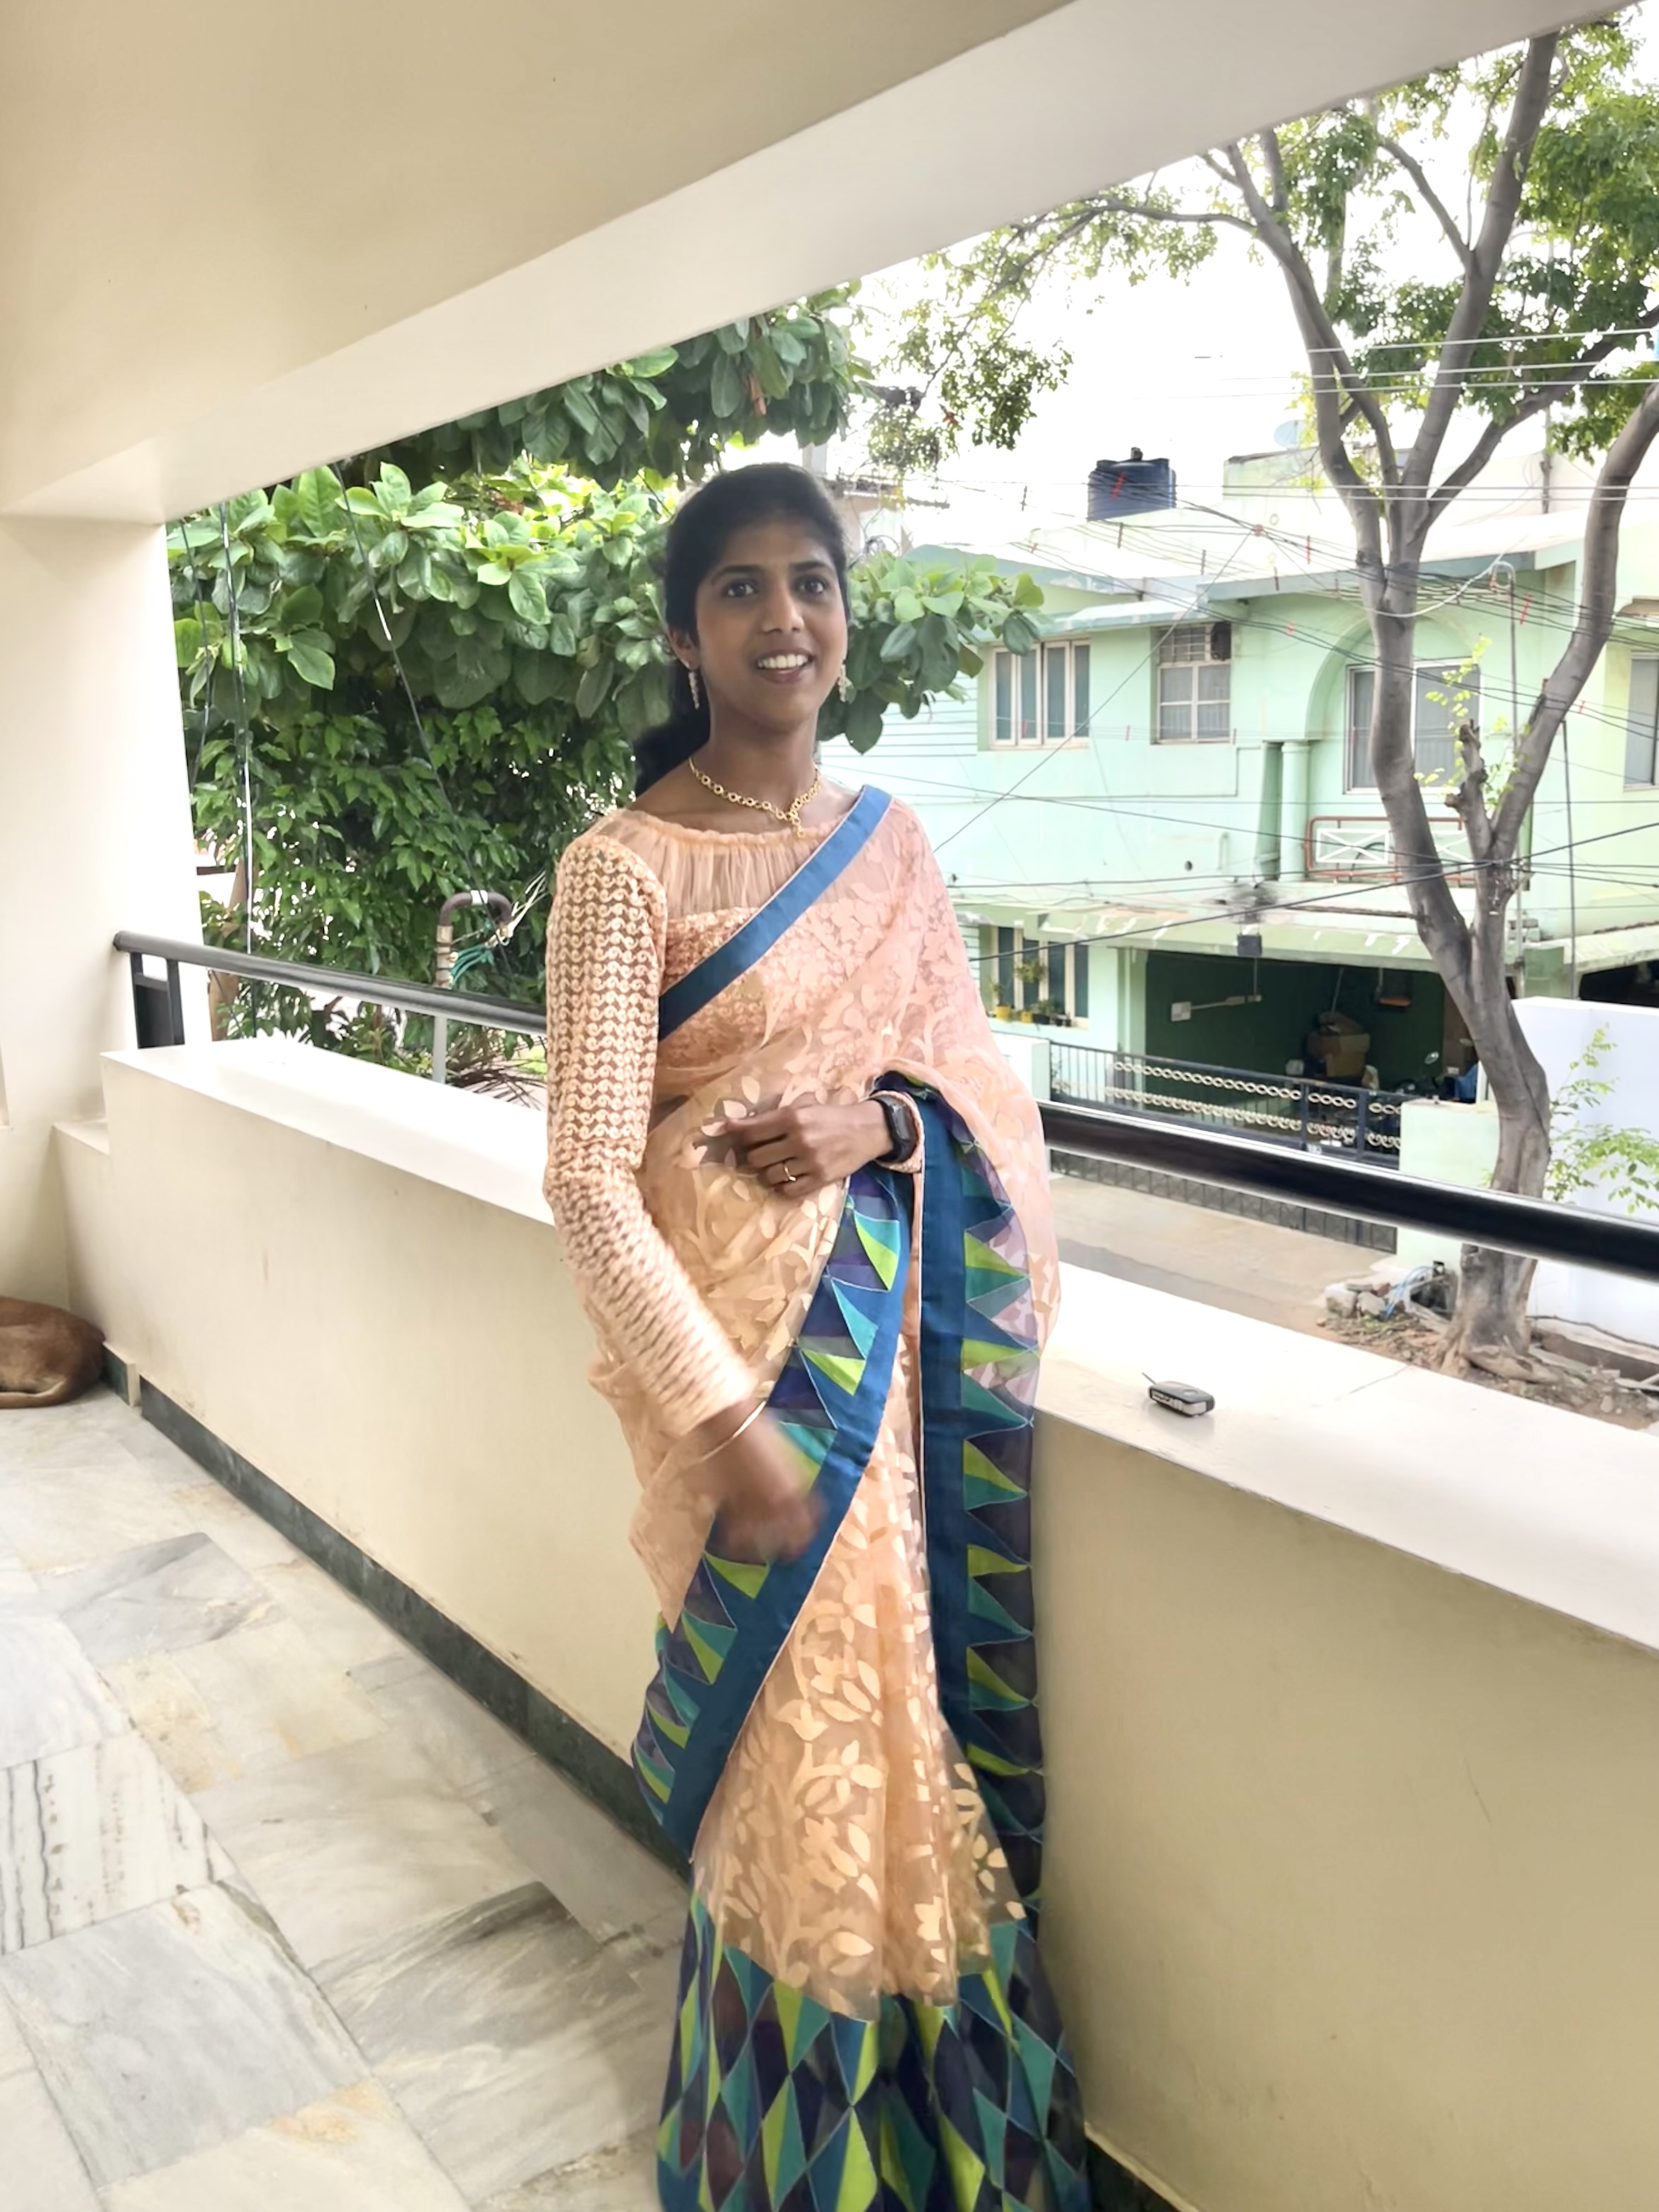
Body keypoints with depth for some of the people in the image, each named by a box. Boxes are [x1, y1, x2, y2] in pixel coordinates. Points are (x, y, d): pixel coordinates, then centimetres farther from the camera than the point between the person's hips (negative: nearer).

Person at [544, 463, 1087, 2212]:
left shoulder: (889, 838, 7)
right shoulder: (625, 869, -12)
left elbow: (980, 1061, 10)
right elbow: (589, 1179, -15)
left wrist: (884, 1115, -12)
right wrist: (724, 1416, -20)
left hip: (904, 1328, 5)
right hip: (744, 1336, -5)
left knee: (916, 1691, 15)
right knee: (814, 1718, 6)